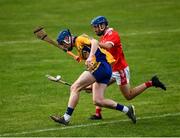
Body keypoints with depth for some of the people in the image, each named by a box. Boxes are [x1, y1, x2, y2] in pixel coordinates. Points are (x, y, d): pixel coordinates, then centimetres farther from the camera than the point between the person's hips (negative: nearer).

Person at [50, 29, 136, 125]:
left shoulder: (79, 39, 0)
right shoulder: (79, 49, 28)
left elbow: (94, 42, -19)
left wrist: (90, 56, -33)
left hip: (101, 64, -10)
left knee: (74, 88, -9)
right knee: (98, 101, 4)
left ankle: (66, 118, -12)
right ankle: (127, 110, 9)